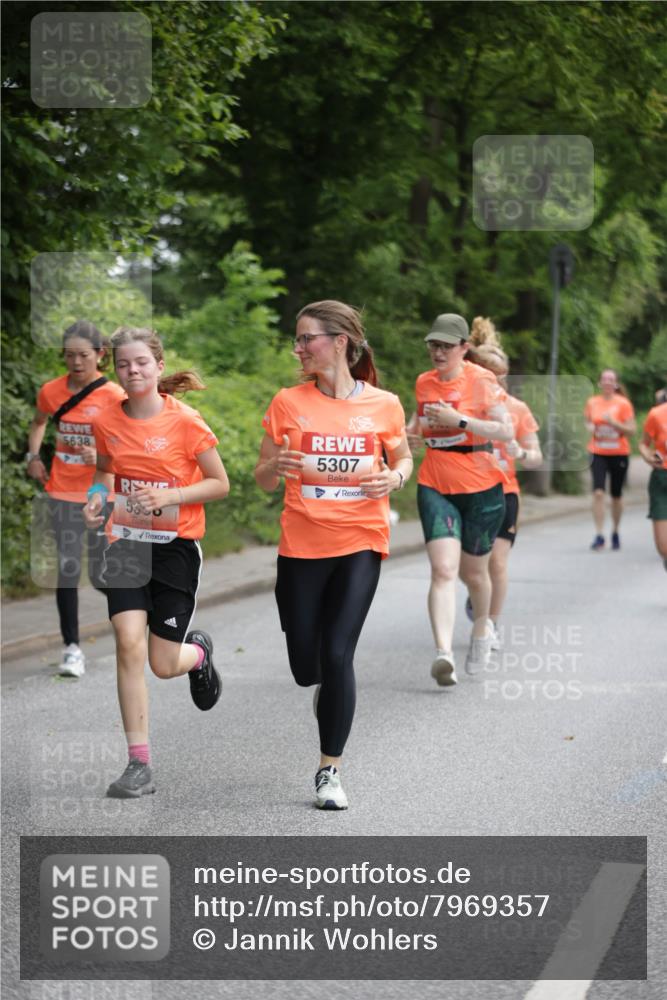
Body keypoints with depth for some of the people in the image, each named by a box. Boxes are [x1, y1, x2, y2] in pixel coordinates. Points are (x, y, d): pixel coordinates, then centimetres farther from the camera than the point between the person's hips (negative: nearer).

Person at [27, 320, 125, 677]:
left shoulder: (113, 395, -11)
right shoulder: (51, 391, -1)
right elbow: (39, 422, 21)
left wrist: (103, 456, -29)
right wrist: (33, 455, 7)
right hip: (63, 492, 2)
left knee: (100, 575, 2)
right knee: (67, 568, -2)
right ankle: (71, 647, 4)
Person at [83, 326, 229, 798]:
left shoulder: (185, 421, -12)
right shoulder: (108, 421, -1)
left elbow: (220, 484, -7)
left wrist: (170, 496, -21)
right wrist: (99, 496, -3)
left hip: (176, 547, -3)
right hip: (127, 543, 3)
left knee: (164, 665, 0)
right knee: (129, 644, -14)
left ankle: (199, 651, 39)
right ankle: (139, 765, -7)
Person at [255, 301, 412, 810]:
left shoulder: (383, 404, -2)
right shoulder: (289, 402, -1)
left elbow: (403, 458, 15)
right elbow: (264, 479, 5)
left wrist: (394, 477, -9)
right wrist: (277, 466, -19)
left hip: (360, 543, -2)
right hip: (301, 546, 2)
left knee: (338, 656, -11)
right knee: (306, 668, 7)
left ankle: (330, 770, 3)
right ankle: (331, 685, 46)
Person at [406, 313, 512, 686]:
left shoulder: (482, 381, -9)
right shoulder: (424, 383, 6)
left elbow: (507, 431, -16)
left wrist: (459, 421, -24)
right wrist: (412, 432, 3)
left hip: (481, 489, -3)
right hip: (435, 487, 3)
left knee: (474, 572, 11)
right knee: (443, 569, -16)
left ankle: (482, 630, 42)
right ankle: (443, 653, -27)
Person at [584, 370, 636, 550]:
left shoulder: (623, 403, -4)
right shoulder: (592, 403, 4)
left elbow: (631, 429, -6)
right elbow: (587, 422, 19)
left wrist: (613, 422, -20)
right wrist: (589, 427, -4)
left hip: (619, 454, -1)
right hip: (598, 453, 1)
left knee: (616, 495, 9)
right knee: (598, 492, -14)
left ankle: (615, 532, 29)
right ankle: (599, 535, -13)